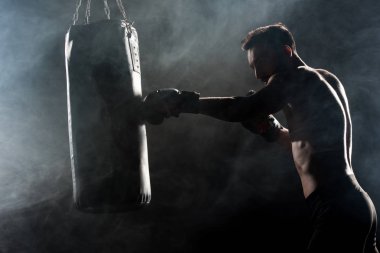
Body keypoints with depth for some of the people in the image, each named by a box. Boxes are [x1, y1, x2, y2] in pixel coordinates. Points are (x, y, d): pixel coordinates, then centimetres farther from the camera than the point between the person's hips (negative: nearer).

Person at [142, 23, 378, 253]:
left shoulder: (294, 79, -9)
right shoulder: (324, 80, 19)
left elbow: (242, 110, -22)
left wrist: (184, 101, -14)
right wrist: (272, 130, 13)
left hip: (337, 208, -10)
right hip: (353, 204, 10)